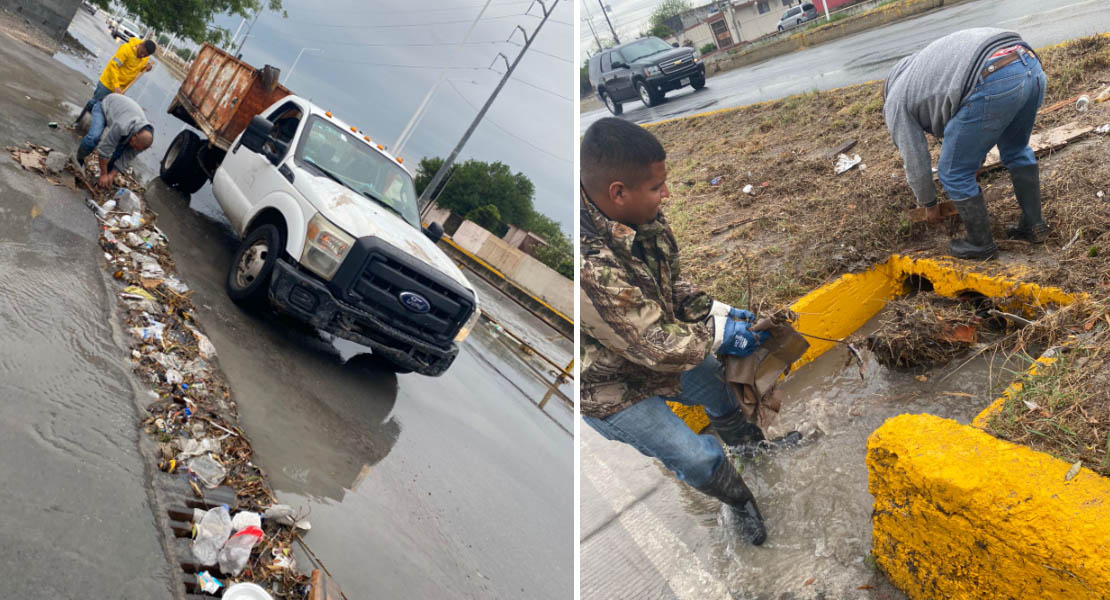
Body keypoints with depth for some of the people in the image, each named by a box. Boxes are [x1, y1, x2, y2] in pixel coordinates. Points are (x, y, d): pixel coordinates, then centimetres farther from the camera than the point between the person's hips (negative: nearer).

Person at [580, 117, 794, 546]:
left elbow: (671, 282, 5)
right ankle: (742, 501, 30)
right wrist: (719, 333, -17)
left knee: (726, 386, 21)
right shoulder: (592, 267, -42)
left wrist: (714, 311, -10)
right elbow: (657, 346, -32)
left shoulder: (643, 220, -15)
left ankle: (753, 445, 53)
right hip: (612, 389, -7)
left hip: (654, 352, 8)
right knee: (700, 460, -3)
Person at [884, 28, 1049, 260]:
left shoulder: (897, 102, 17)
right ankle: (1033, 224, 37)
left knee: (954, 172, 10)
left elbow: (916, 164, 20)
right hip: (1031, 66, 9)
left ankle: (980, 244, 22)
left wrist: (929, 204, 35)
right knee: (1016, 150, 31)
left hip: (994, 84, -8)